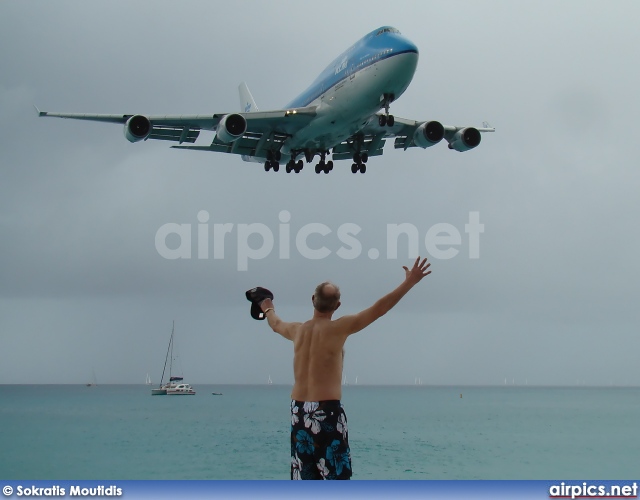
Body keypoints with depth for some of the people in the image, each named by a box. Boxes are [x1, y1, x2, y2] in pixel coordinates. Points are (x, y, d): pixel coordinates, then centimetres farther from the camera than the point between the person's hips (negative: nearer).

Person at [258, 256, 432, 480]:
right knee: (335, 477, -5)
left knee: (304, 477, 11)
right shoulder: (338, 328, -9)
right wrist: (409, 282, -11)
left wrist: (268, 309, 55)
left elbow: (276, 324, 32)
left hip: (299, 412, 6)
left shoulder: (297, 330, 9)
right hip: (327, 411, -6)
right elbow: (379, 308, -13)